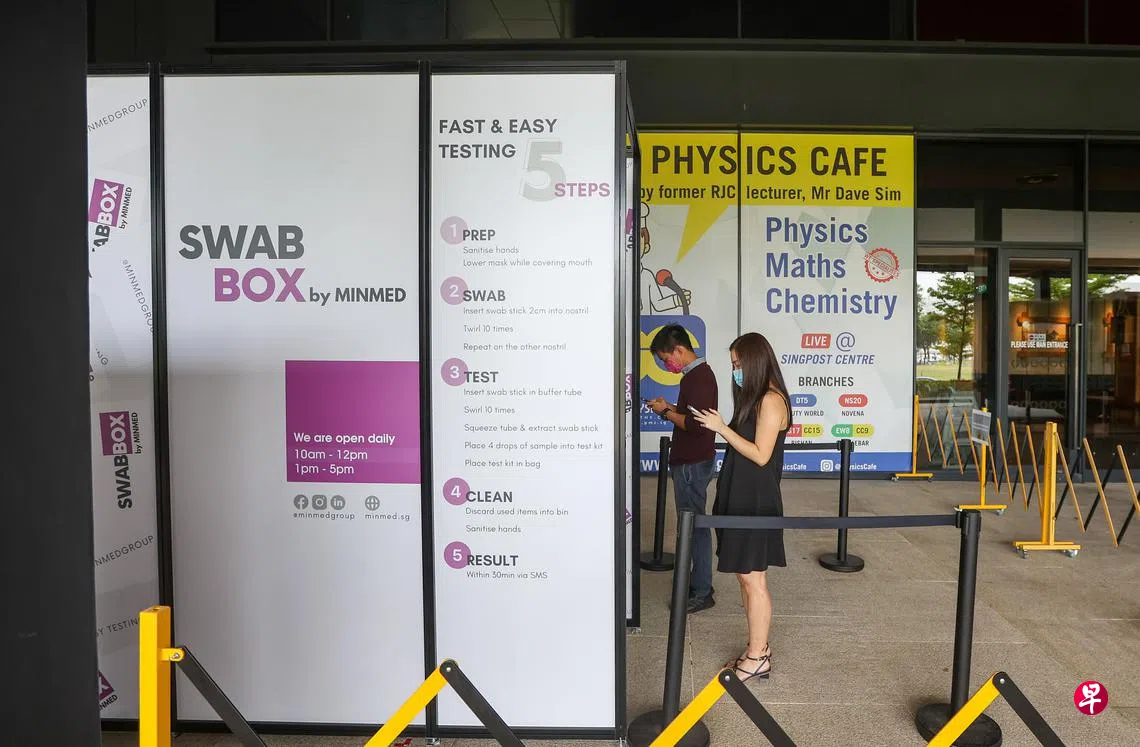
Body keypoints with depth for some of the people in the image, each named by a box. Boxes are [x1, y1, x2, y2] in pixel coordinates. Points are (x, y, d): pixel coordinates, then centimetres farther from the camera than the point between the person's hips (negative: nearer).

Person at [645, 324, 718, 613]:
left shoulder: (699, 377, -18)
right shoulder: (697, 373, 14)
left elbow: (696, 424, -26)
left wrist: (667, 413, -15)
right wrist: (670, 407, 9)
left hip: (693, 464, -10)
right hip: (690, 461, 10)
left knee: (694, 524, -3)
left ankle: (702, 592, 6)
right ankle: (697, 582, 26)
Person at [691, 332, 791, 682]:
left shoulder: (771, 400, -15)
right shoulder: (756, 398, 13)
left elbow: (760, 455, -19)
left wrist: (721, 428, -17)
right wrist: (719, 426, 3)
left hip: (756, 502, -9)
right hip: (740, 497, 9)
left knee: (752, 578, -1)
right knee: (746, 576, 14)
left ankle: (757, 659, 10)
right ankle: (758, 648, 25)